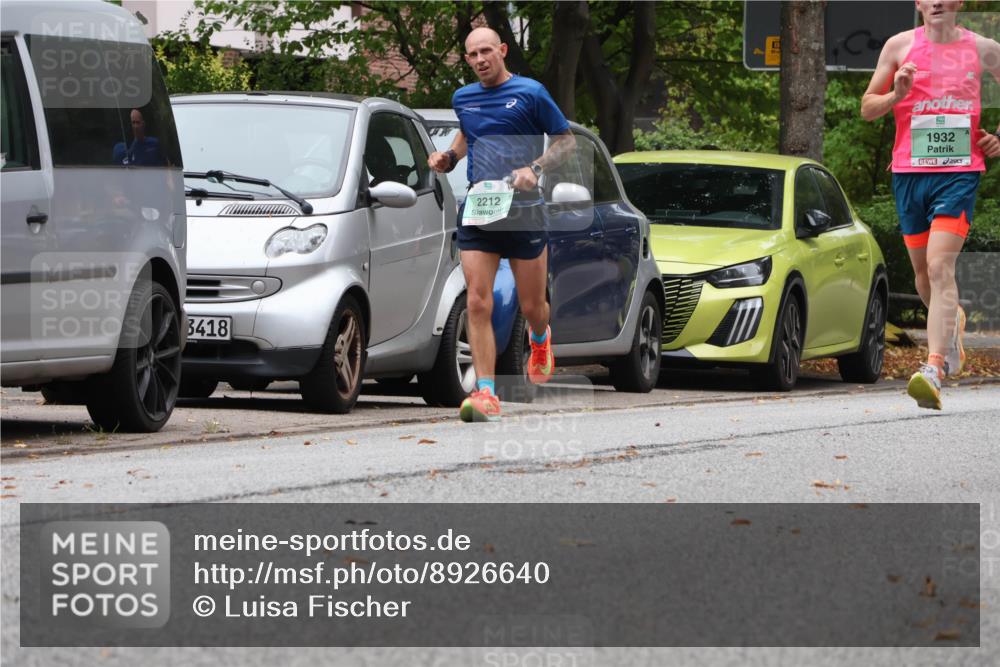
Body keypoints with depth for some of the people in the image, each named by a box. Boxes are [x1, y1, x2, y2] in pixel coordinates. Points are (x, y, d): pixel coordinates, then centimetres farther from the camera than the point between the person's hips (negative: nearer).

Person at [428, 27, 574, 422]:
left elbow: (566, 140, 2)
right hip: (476, 212, 3)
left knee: (532, 307, 8)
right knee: (478, 304, -12)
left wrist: (535, 168, -14)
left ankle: (540, 340, 45)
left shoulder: (530, 93, -3)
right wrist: (449, 158, 9)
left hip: (524, 211, -3)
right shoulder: (463, 98, 11)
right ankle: (485, 394, -13)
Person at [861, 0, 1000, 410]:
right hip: (909, 172, 3)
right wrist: (897, 94, -12)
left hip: (959, 172, -3)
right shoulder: (900, 46, 4)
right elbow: (867, 108, 8)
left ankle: (934, 369, -26)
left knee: (940, 267, -18)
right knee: (923, 273, 13)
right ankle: (952, 322, 46)